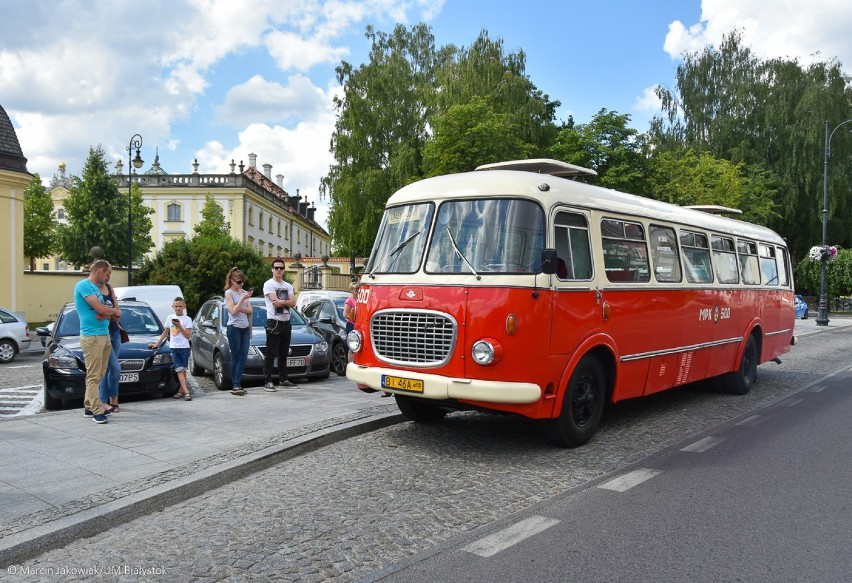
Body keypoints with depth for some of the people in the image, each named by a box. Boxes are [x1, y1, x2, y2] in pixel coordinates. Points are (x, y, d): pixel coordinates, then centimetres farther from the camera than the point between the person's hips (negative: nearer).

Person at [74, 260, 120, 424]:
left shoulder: (96, 288, 20)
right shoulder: (83, 285, -9)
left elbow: (106, 311, 15)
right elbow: (100, 308, -19)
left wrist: (106, 315, -9)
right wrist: (114, 311, 2)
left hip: (104, 335, 9)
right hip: (91, 336, -9)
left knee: (98, 375, 11)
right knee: (93, 376, -7)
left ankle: (89, 407, 19)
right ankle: (96, 411, -7)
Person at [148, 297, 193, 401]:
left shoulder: (187, 319, 0)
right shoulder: (170, 318, 11)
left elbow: (188, 335, -7)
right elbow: (165, 333, 19)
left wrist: (179, 326, -16)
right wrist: (157, 344, 17)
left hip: (184, 347, -2)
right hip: (174, 348, 2)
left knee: (183, 370, 4)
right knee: (179, 370, -8)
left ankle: (181, 391, 14)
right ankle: (186, 392, -14)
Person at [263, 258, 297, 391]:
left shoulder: (288, 286, 14)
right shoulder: (269, 284, -4)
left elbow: (293, 303, 0)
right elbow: (275, 301, -17)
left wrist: (281, 302, -15)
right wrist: (287, 302, -5)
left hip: (286, 323, 7)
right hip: (274, 322, -6)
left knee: (283, 354, 12)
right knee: (271, 354, -6)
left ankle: (283, 380, 20)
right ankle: (268, 381, -4)